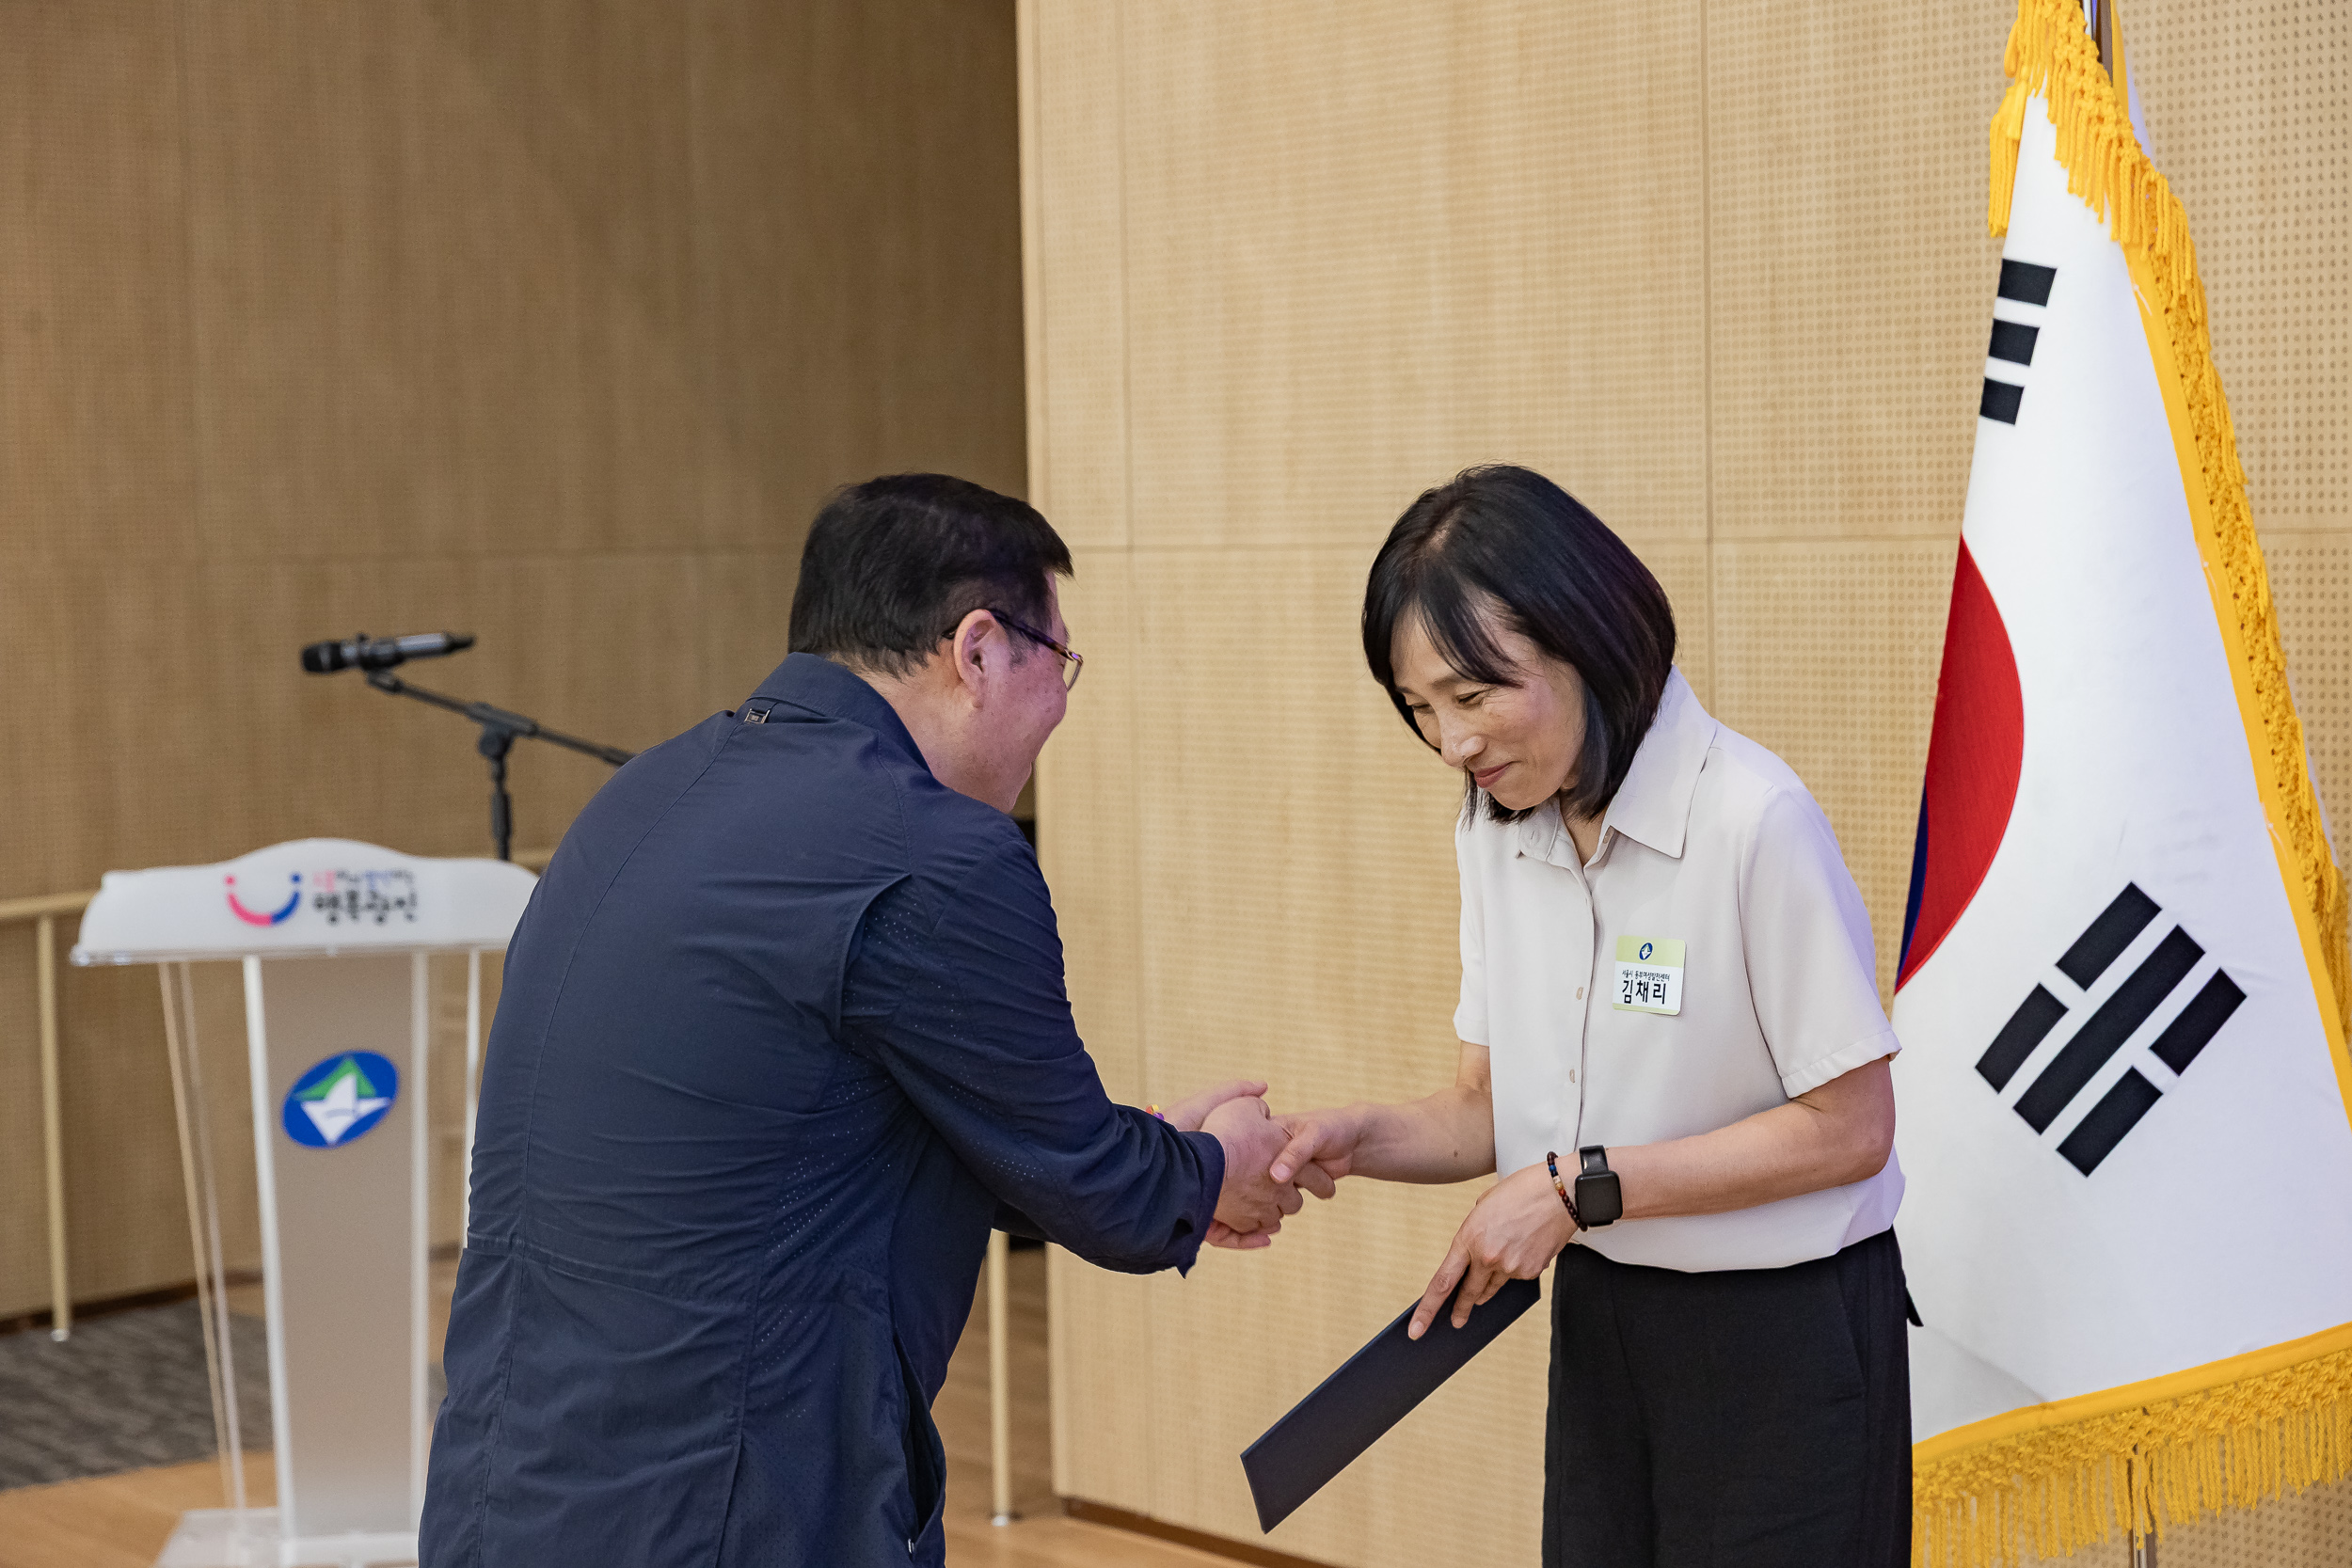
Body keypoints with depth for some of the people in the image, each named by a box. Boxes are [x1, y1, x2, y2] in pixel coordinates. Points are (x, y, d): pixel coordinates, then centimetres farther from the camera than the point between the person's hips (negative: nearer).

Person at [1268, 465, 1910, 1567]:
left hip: (1779, 1328, -6)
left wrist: (1581, 1187, -19)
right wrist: (1360, 1141, -13)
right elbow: (1495, 1103, 7)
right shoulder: (1494, 833, 2)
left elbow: (1849, 1129, -17)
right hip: (1599, 1319, 6)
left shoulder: (1752, 818, -21)